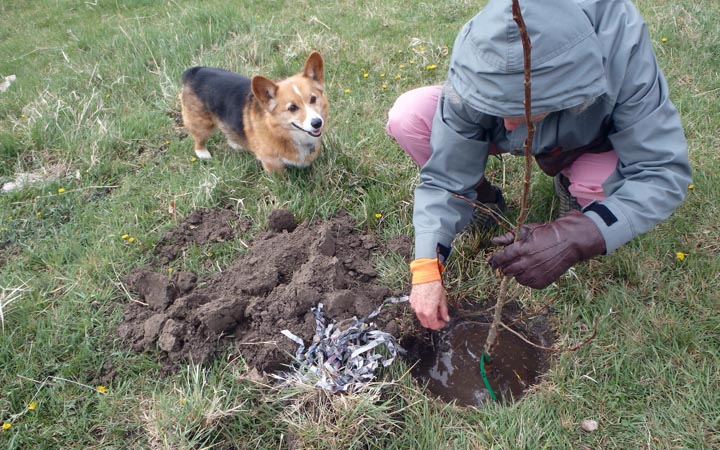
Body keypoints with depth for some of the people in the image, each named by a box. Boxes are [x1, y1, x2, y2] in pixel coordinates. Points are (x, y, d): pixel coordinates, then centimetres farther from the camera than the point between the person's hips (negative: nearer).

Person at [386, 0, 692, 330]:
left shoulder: (623, 47, -38)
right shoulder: (475, 59, -34)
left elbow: (664, 171, -34)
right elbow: (446, 175, -26)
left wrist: (575, 238, -48)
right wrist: (427, 267, -31)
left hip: (587, 142, -1)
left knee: (615, 186, -36)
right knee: (406, 117, -24)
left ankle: (570, 187, 3)